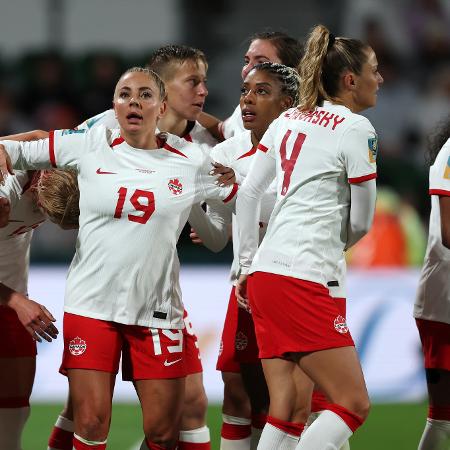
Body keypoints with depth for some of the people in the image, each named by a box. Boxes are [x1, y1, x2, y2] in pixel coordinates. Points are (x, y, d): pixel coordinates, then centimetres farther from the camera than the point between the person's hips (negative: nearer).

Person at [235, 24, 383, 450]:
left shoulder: (288, 119, 14)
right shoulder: (355, 129, -6)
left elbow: (247, 194, 14)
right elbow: (361, 222, 0)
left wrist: (247, 265, 18)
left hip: (265, 274, 8)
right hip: (303, 283, -8)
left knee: (285, 409, 9)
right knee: (354, 403, -5)